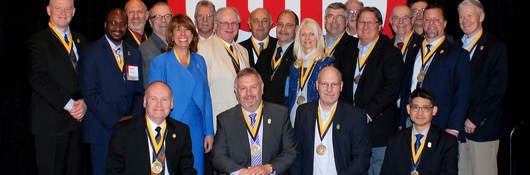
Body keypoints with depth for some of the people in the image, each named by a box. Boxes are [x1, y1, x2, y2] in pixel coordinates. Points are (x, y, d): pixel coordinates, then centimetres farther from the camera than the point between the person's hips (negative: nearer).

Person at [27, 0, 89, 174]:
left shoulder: (80, 41, 15)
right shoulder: (38, 41, -2)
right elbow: (38, 80, -13)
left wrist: (85, 102, -7)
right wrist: (69, 104, -16)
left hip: (79, 119, 5)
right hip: (51, 122, -5)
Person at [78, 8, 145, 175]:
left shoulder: (134, 54, 14)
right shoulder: (91, 53, -3)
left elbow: (139, 91, 13)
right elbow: (90, 94, -10)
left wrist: (135, 117, -4)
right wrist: (117, 120, -14)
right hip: (102, 130, -4)